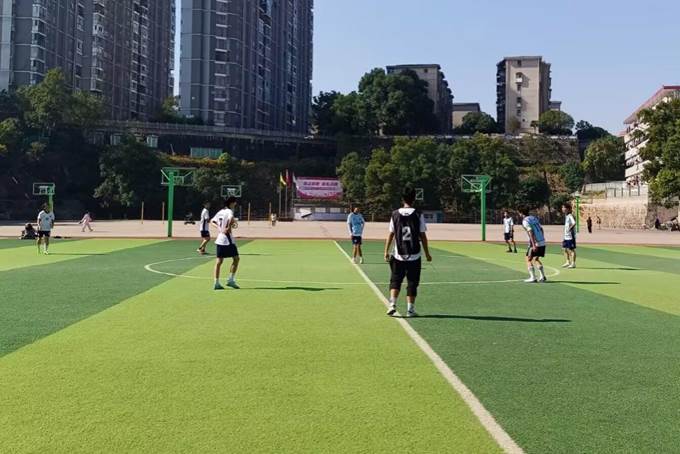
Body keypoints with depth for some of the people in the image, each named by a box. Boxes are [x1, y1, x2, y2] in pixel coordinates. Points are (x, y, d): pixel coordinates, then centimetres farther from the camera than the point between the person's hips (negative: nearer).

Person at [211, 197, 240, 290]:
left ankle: (217, 283, 7)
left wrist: (219, 228, 10)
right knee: (236, 258, 3)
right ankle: (231, 280, 0)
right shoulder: (229, 211, -10)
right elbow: (231, 219, -33)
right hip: (227, 238, -8)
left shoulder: (220, 212, 14)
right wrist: (229, 227, -18)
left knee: (219, 261, 7)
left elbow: (212, 221, 23)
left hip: (219, 239, 8)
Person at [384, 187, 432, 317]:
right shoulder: (418, 215, -5)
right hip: (414, 256, -1)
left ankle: (392, 304, -3)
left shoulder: (395, 214, 0)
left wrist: (386, 252, 9)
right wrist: (427, 253, 5)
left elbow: (391, 235, 1)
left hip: (399, 256, 1)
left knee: (395, 280, 12)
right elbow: (423, 236, -3)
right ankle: (410, 309, 8)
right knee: (412, 283, 8)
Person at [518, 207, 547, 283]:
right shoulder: (534, 218, 16)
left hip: (536, 243, -8)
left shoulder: (525, 221, -8)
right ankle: (542, 277, 19)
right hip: (542, 242, 8)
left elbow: (531, 232, -18)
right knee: (536, 259, 22)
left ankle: (533, 278, -3)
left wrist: (534, 245, -21)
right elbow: (541, 229, 16)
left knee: (529, 260, 3)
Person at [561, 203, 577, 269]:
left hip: (571, 236, -9)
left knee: (572, 249, -2)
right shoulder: (566, 216, 14)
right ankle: (568, 262, 25)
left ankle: (573, 263, 6)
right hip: (566, 236, 9)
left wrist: (570, 228, -24)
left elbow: (574, 223, -32)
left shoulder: (570, 216, -15)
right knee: (565, 249, 14)